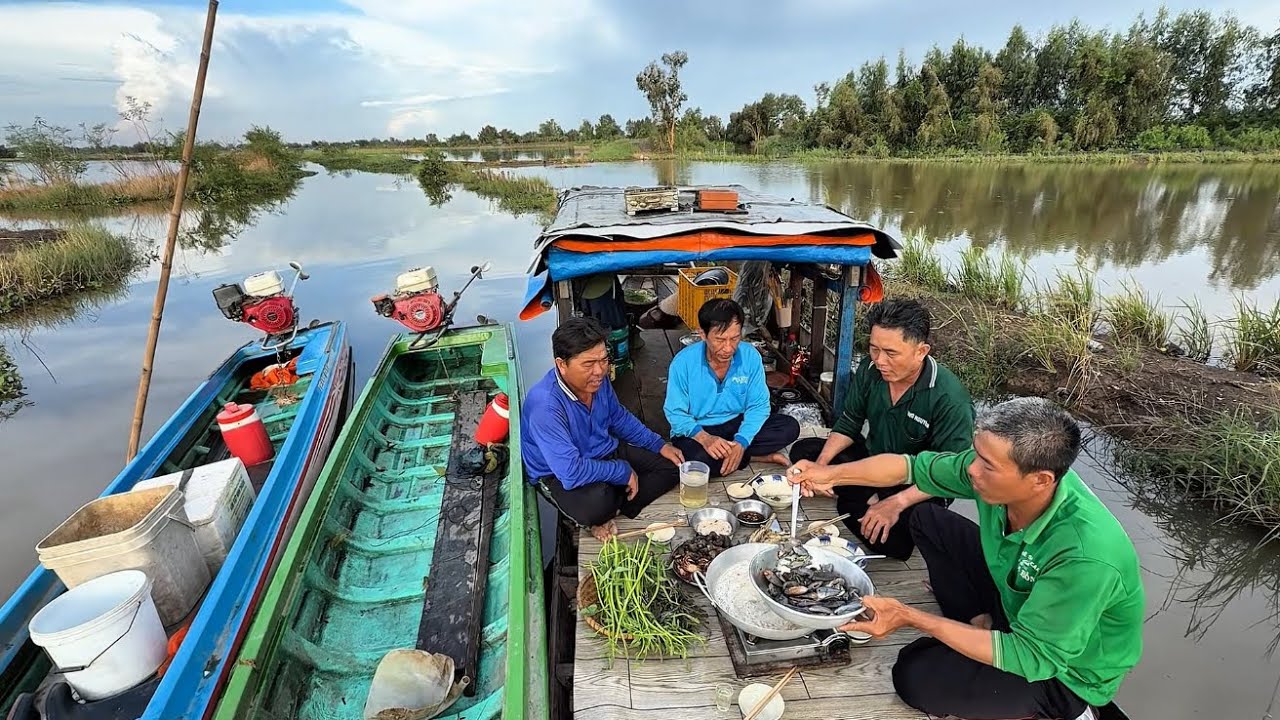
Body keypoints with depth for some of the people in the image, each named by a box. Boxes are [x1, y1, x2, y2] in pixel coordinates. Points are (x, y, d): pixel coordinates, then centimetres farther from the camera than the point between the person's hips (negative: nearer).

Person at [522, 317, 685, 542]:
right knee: (596, 503, -39)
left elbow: (619, 417, 11)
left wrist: (659, 445, 5)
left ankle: (608, 516, -3)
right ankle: (594, 520, -1)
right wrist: (623, 472, -23)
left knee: (671, 465, 1)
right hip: (560, 476, -8)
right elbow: (572, 473, -36)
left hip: (607, 450, 8)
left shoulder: (597, 379, -9)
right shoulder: (545, 405, -34)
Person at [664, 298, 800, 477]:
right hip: (697, 430, -2)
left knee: (790, 427, -15)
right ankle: (756, 456, -10)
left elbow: (758, 406, -10)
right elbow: (675, 412, -16)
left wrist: (741, 442, -26)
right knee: (698, 460, -36)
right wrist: (704, 438, -33)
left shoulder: (751, 356, -14)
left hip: (738, 425, 3)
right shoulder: (683, 362, -20)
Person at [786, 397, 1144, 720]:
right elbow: (915, 466, -8)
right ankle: (983, 627, 8)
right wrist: (832, 474, -20)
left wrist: (909, 617, -32)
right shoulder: (996, 467, -23)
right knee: (928, 519, -1)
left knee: (915, 674, -14)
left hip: (1064, 670, -6)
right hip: (1019, 600, 6)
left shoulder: (1087, 556, -40)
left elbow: (1031, 657, -31)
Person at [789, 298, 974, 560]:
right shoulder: (870, 369, -12)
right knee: (803, 450, -6)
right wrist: (822, 463, -17)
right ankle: (872, 498, -9)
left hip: (919, 487, -6)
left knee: (890, 539, -33)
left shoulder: (950, 398, -28)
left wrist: (896, 503, -37)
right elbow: (848, 425, -1)